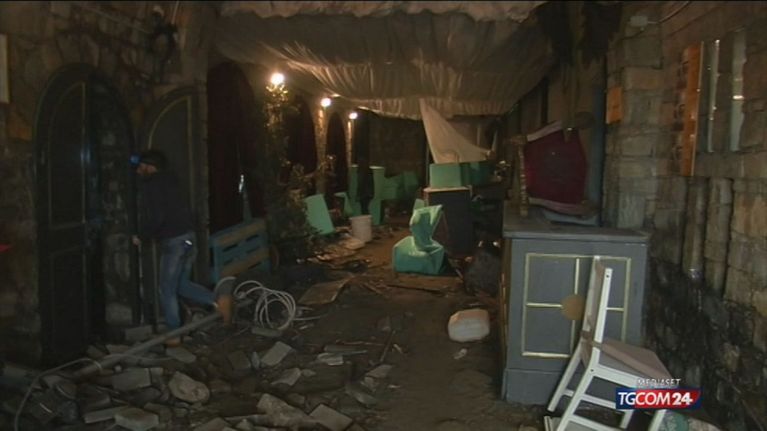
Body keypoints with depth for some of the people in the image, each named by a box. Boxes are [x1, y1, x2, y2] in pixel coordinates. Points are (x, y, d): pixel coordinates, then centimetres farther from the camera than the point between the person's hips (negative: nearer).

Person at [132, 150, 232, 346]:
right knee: (182, 284, 18)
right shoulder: (169, 180, 16)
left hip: (173, 241, -8)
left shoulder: (151, 184, -10)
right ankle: (219, 300, 3)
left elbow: (155, 217, -19)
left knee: (167, 290, 5)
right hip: (187, 236, 8)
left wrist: (141, 236, -6)